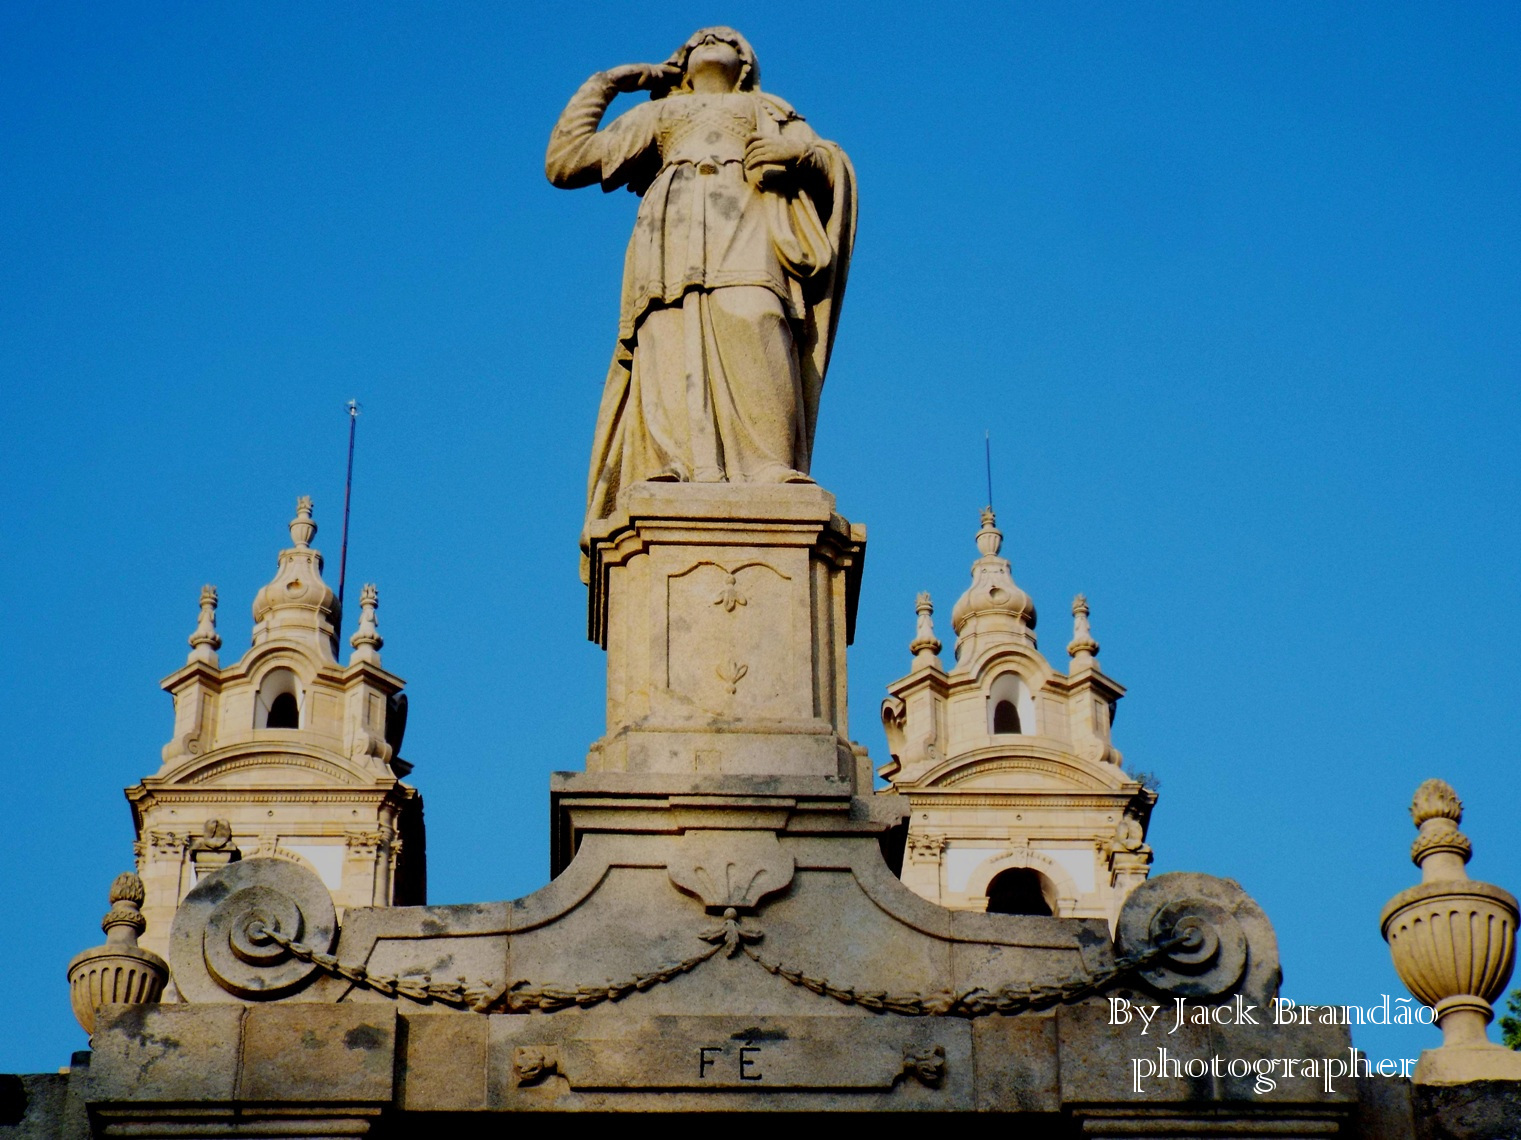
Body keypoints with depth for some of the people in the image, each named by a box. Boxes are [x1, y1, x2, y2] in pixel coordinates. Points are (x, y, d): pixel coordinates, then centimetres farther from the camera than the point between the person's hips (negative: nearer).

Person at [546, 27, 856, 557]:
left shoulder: (772, 113, 36)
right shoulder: (657, 115, 38)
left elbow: (835, 171, 18)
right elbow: (566, 162, 28)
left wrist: (801, 155, -4)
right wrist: (603, 86, 29)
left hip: (749, 240, -1)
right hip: (673, 249, 1)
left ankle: (773, 490, -41)